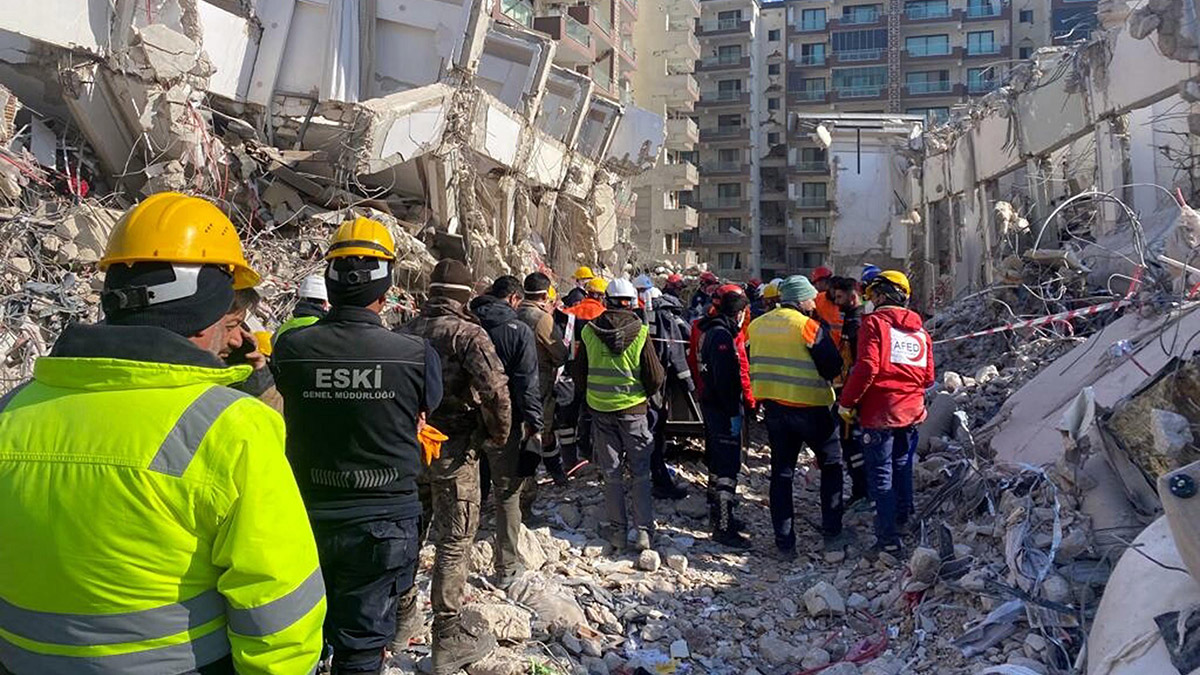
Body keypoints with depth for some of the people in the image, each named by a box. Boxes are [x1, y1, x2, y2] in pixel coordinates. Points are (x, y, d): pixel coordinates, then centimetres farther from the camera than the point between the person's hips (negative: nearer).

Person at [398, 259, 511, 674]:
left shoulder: (404, 333, 4)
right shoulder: (467, 333, -14)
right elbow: (495, 388, -26)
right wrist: (499, 434, -10)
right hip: (454, 452, -6)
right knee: (454, 542, 3)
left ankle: (401, 615, 34)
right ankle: (448, 639, 7)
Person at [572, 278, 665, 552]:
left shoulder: (589, 332, -4)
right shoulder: (640, 333, -11)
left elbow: (579, 375, 5)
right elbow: (655, 377, -6)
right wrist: (648, 392, 15)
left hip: (600, 409, 2)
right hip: (632, 409, -2)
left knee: (611, 474, 11)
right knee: (641, 473, 9)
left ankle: (617, 531, 15)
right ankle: (643, 530, 7)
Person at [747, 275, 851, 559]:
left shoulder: (757, 326, 4)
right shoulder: (809, 327, -14)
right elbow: (833, 368, -12)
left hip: (773, 406, 5)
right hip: (809, 407, -5)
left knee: (781, 472, 12)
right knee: (832, 463, 14)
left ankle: (784, 541, 14)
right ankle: (832, 533, 15)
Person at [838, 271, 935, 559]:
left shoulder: (874, 323, -9)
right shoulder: (920, 330, 11)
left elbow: (867, 367, -19)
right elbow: (928, 377, 11)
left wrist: (846, 402, -11)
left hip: (880, 412, -7)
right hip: (912, 411, 7)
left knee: (880, 476, -1)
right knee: (902, 468, 23)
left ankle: (888, 539, -1)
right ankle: (901, 519, 38)